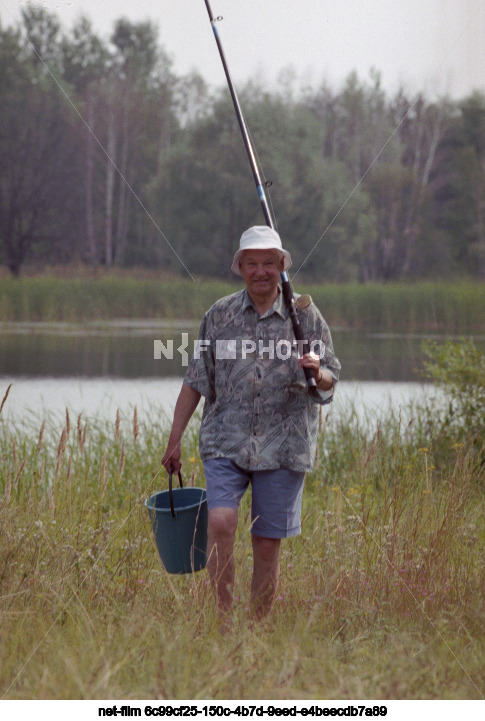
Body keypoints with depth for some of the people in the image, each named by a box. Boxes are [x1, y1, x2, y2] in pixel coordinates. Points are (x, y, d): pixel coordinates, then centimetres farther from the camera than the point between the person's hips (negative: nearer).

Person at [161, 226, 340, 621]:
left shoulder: (306, 315, 4)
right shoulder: (220, 315, 7)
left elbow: (329, 385, 7)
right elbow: (195, 382, 12)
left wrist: (317, 372, -16)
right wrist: (174, 441, 11)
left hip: (283, 446, 0)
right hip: (226, 441, 0)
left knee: (267, 544, 1)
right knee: (220, 522, -19)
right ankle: (225, 620, -10)